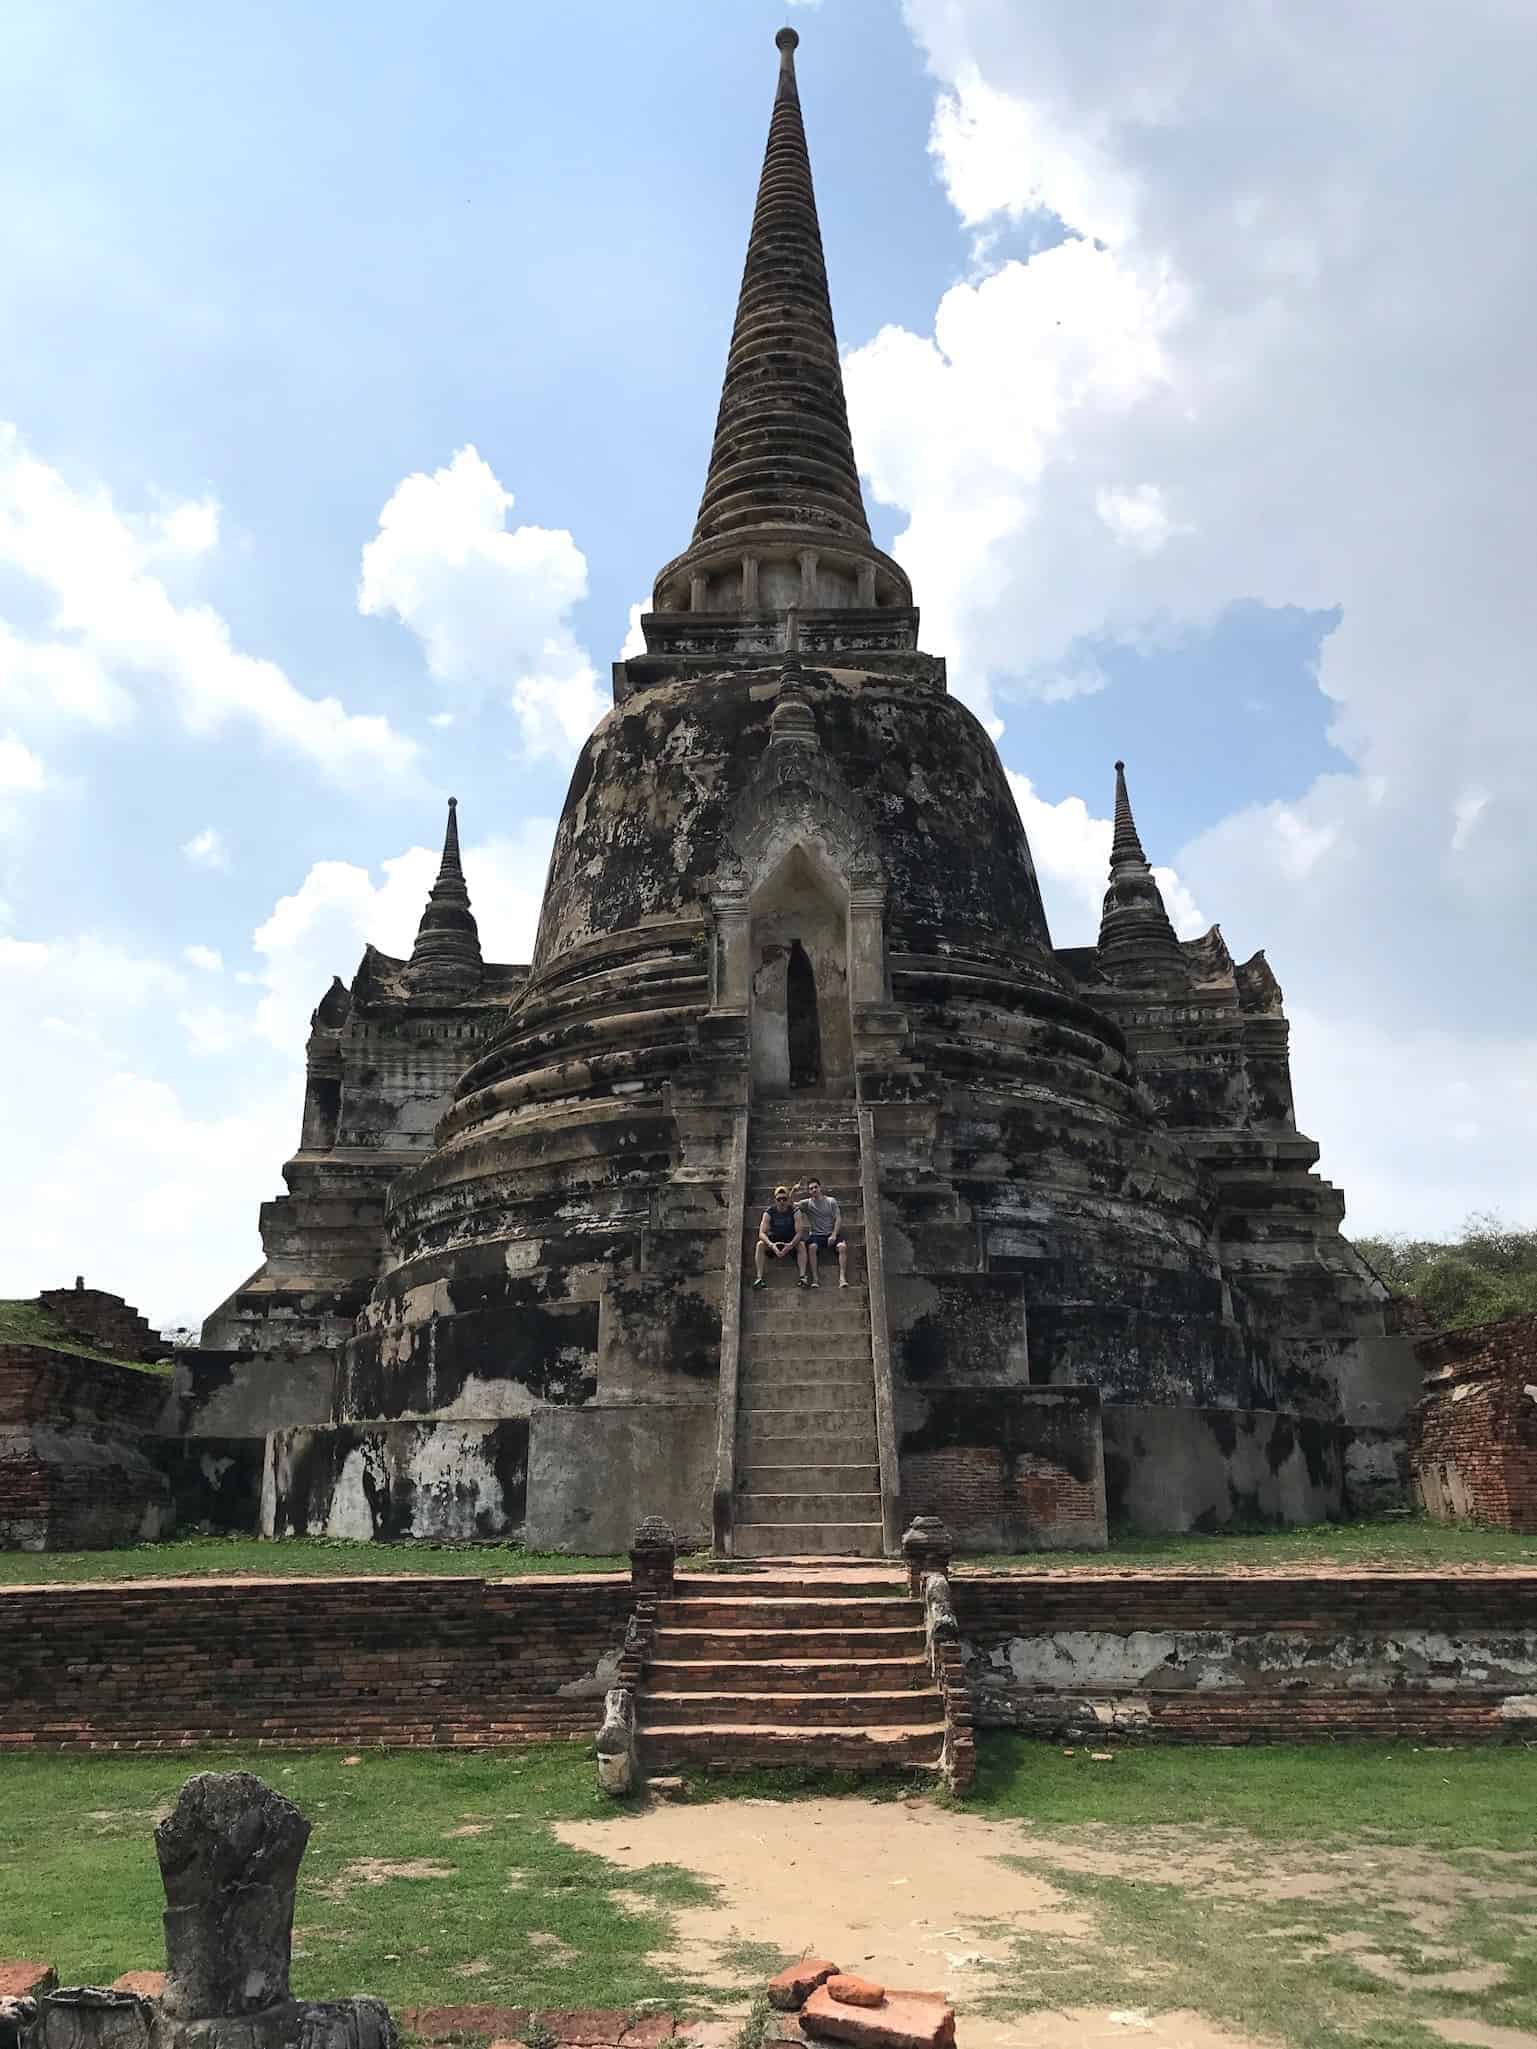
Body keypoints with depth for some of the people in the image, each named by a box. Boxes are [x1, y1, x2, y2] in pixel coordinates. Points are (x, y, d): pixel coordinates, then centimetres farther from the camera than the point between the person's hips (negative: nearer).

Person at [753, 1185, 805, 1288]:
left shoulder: (794, 1212, -14)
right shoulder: (769, 1212, -14)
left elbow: (799, 1232, -21)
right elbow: (761, 1233, -21)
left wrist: (790, 1245, -39)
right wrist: (771, 1245, -40)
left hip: (790, 1242, 0)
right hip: (773, 1241, 0)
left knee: (801, 1244, -30)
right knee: (760, 1244, -27)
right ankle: (759, 1278, -33)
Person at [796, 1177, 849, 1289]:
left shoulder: (831, 1201, 10)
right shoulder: (807, 1203, 11)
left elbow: (838, 1219, 4)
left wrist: (834, 1235, -9)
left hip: (831, 1234, 0)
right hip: (816, 1235, 0)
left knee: (843, 1246, -30)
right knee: (811, 1247, -33)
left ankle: (842, 1277, -32)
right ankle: (814, 1279, -35)